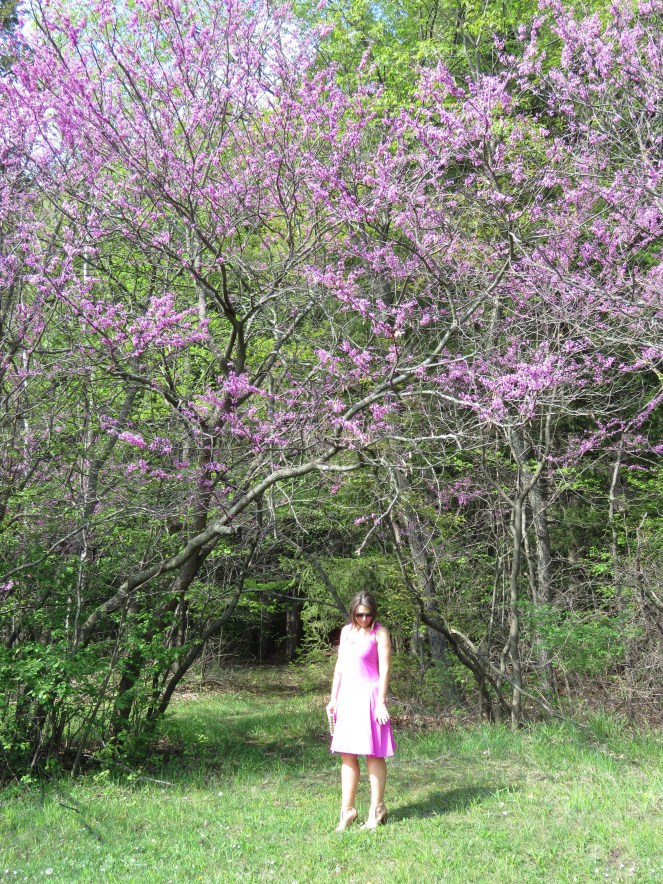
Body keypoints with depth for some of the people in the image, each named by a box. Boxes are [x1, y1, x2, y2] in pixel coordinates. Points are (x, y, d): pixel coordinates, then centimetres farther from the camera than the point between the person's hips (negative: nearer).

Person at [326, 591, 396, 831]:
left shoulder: (379, 633, -5)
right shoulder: (346, 631, 12)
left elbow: (384, 669, -8)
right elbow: (339, 667, 15)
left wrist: (381, 702, -14)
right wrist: (333, 699, 12)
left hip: (369, 697, -6)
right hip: (347, 697, 6)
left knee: (373, 754, 1)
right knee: (347, 755, 8)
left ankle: (377, 810, 13)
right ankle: (347, 810, 16)